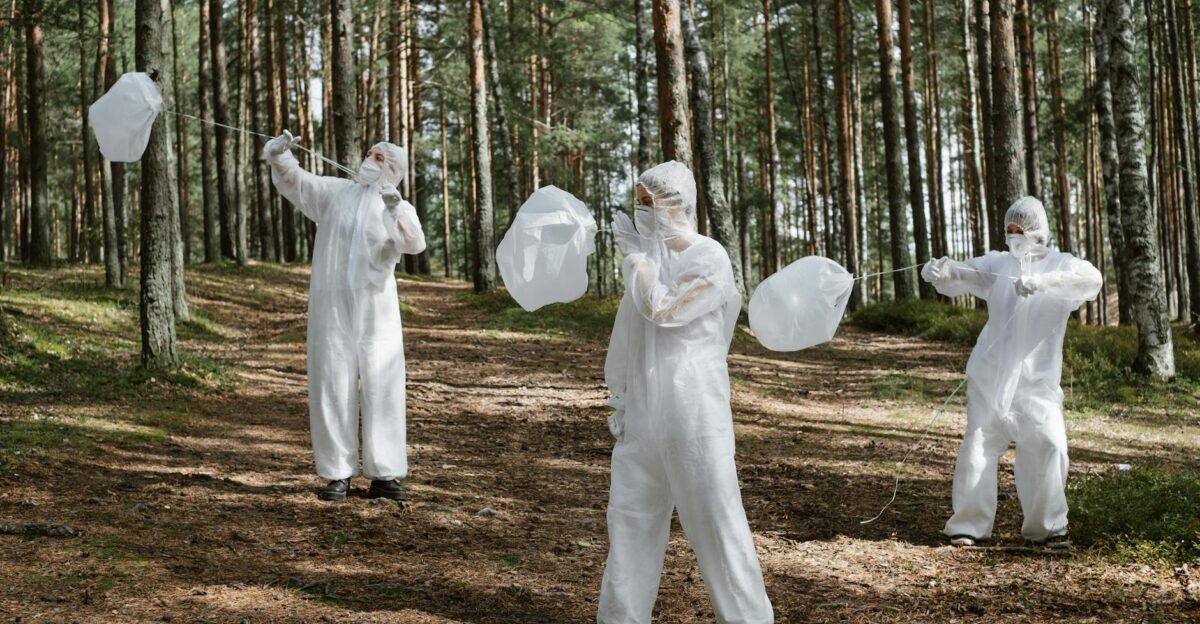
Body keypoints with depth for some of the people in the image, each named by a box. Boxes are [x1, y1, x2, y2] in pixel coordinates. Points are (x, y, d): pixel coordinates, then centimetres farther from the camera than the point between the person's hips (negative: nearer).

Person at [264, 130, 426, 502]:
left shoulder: (400, 210, 5)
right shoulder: (335, 192, 11)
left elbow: (415, 244, -16)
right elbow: (292, 179, 1)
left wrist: (395, 210, -33)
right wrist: (279, 154, -20)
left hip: (376, 312, -1)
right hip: (331, 308, 1)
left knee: (382, 391, -4)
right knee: (332, 388, 0)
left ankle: (383, 475, 2)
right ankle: (338, 475, 5)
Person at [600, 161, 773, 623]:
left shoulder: (710, 260, -10)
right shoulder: (648, 256, 10)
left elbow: (661, 310, -20)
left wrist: (635, 256, -9)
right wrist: (622, 397, 15)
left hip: (693, 411, -7)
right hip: (645, 409, 7)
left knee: (715, 519, -4)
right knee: (630, 514, 10)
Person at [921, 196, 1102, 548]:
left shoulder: (1060, 264, -2)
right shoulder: (998, 263, 5)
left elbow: (1091, 279, -22)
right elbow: (962, 276, -6)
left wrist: (1041, 282, -37)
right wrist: (941, 271, -30)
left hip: (1037, 377, -1)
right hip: (991, 373, 1)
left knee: (1048, 447, -6)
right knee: (979, 446, -1)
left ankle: (1046, 526, 12)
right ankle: (969, 524, 10)